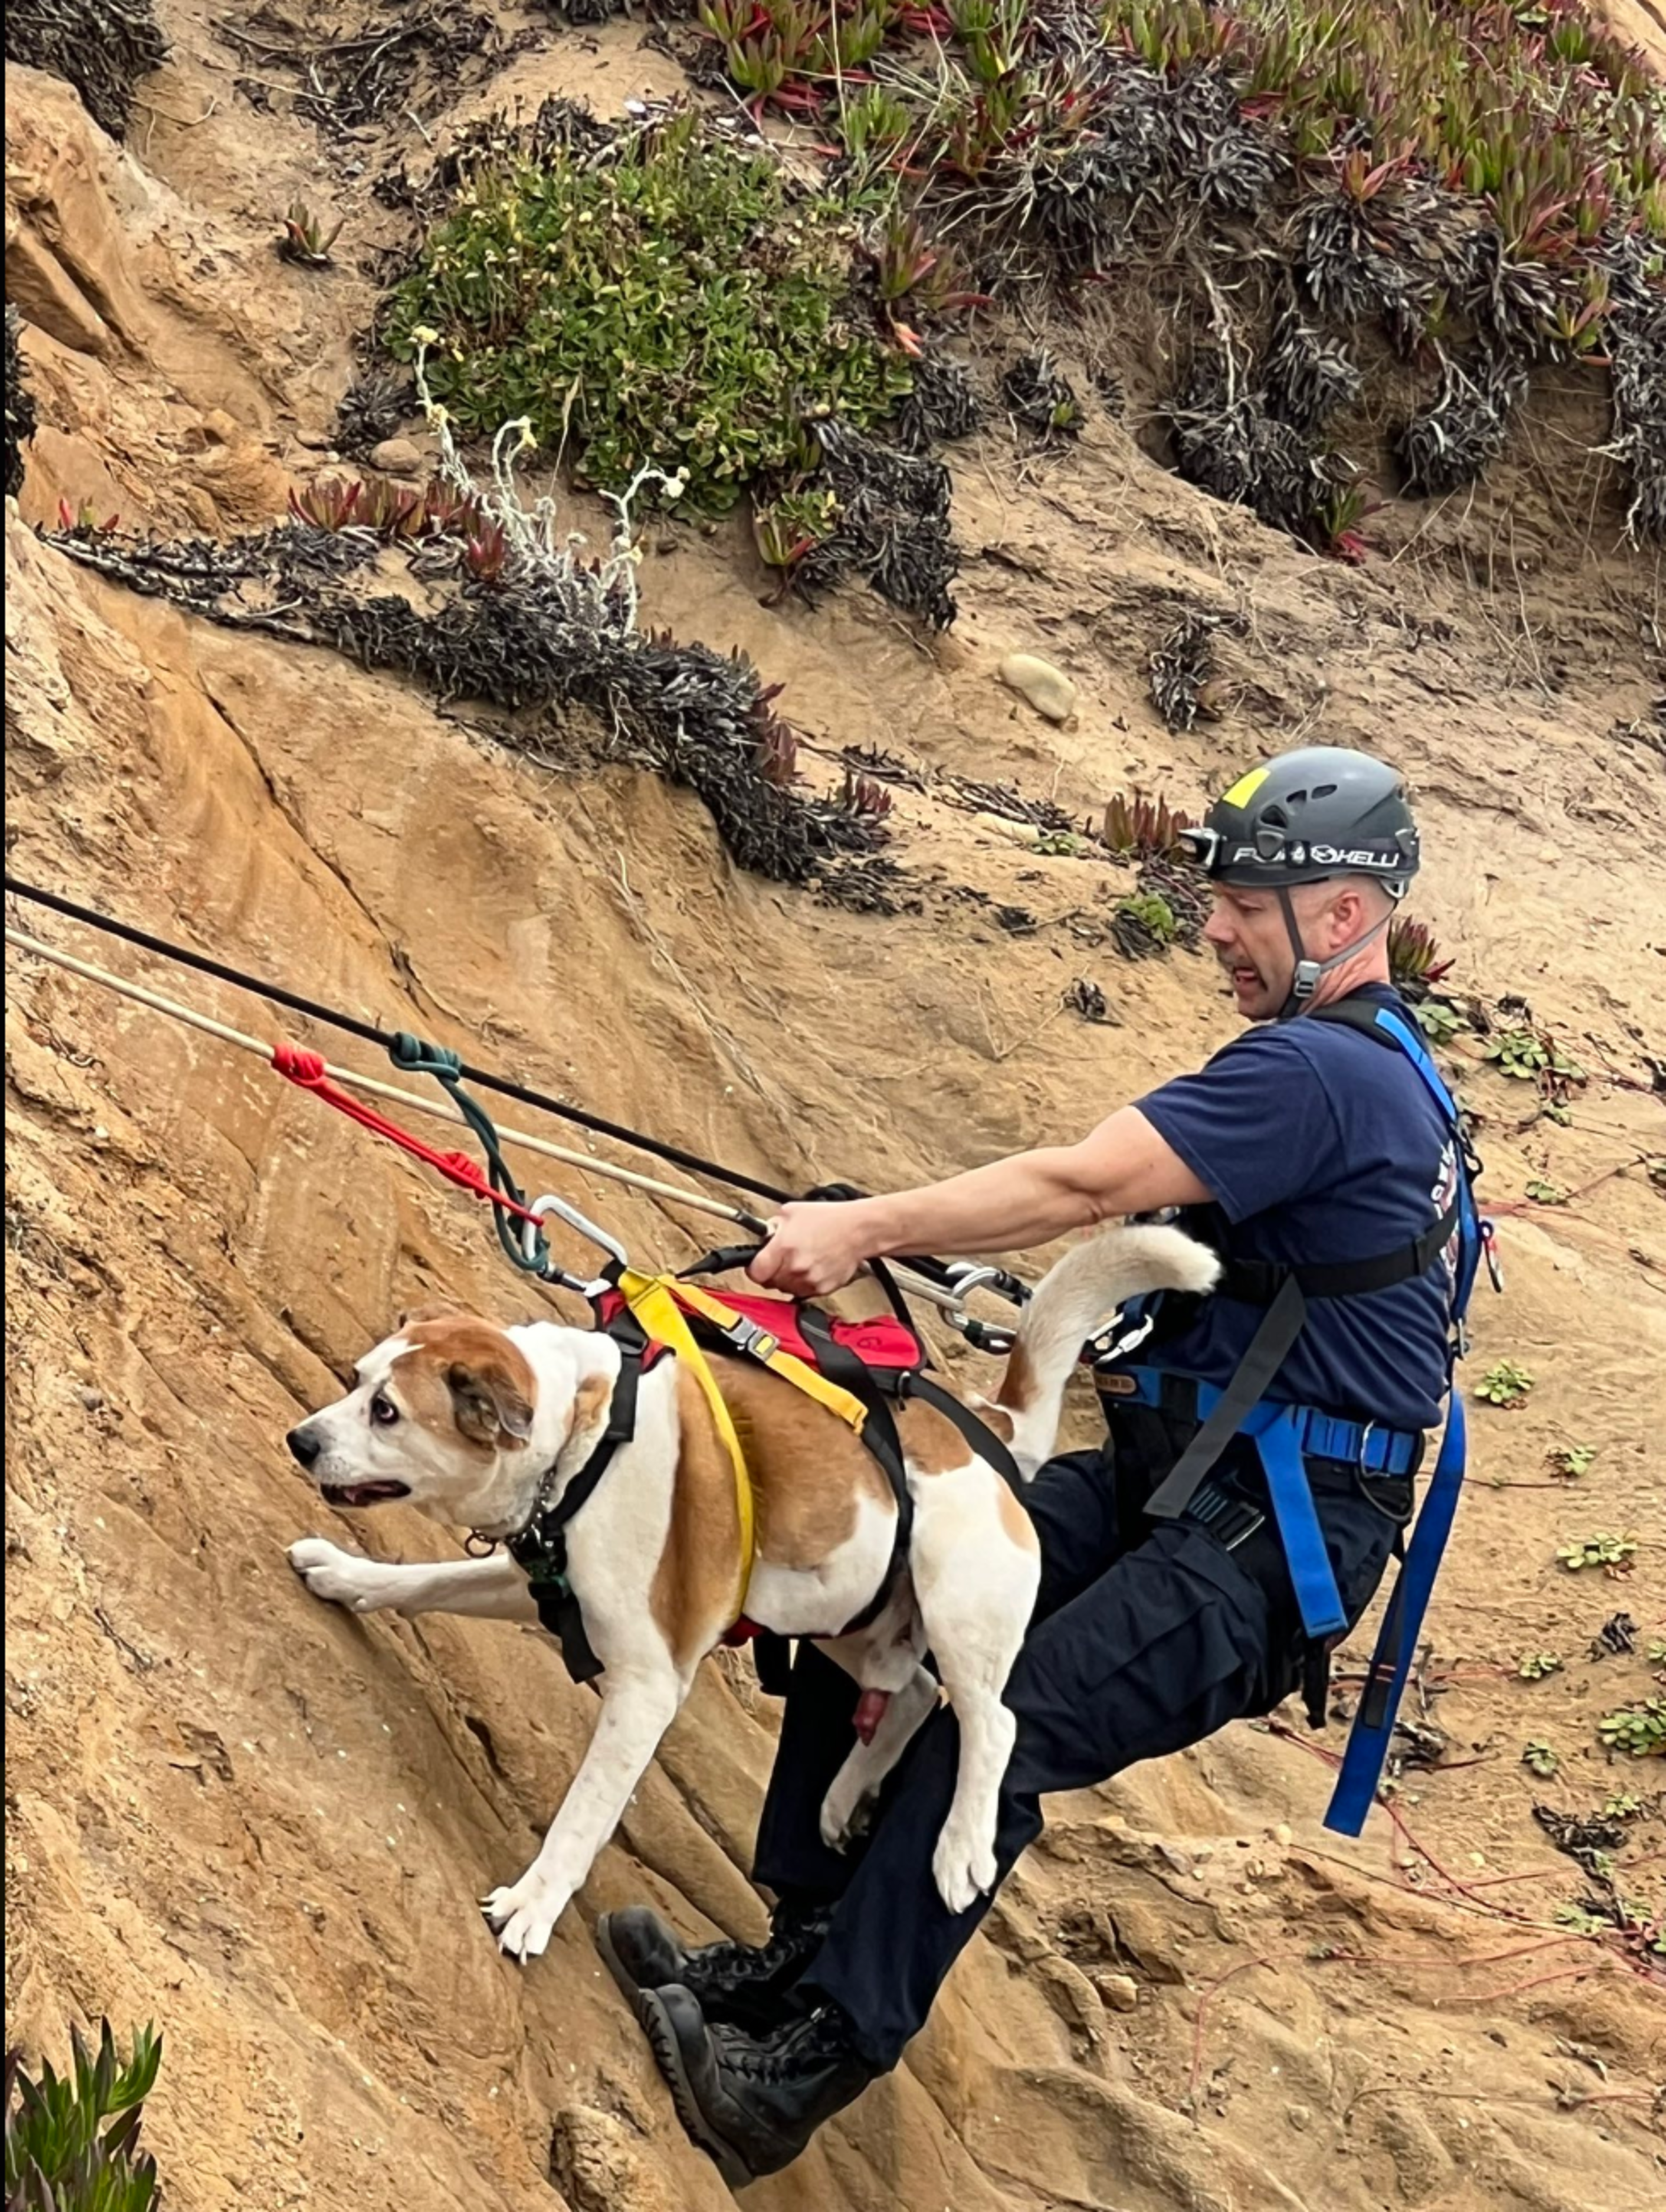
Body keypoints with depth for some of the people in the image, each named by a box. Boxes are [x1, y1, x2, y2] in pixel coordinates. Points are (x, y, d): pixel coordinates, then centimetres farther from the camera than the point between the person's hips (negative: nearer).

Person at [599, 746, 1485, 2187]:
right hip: (1168, 1476, 10)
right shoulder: (1376, 1067, 15)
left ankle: (802, 2067, -21)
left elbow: (1079, 1187, -28)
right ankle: (803, 1955, 6)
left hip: (1264, 1543, -10)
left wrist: (867, 1228, -25)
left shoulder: (1318, 1075, -19)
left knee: (993, 1734, -25)